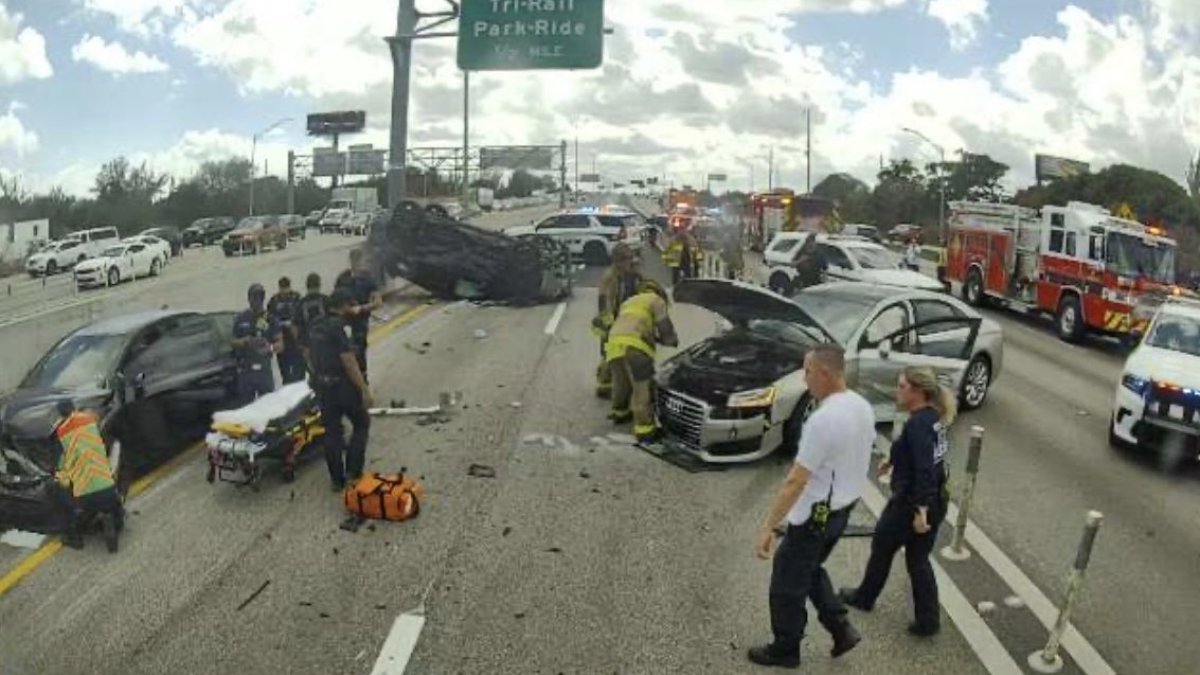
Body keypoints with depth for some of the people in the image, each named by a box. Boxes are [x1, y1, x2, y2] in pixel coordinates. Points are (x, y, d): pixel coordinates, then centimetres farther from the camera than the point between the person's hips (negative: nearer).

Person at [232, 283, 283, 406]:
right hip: (244, 370, 2)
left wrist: (270, 347, -25)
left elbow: (280, 344, -2)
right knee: (244, 405, 5)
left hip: (264, 369, -2)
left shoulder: (270, 319, 3)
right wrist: (246, 341, -9)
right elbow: (234, 343, 13)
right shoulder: (241, 319, 10)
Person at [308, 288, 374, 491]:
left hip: (321, 385, 7)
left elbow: (310, 355, 18)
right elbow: (349, 362, -20)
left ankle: (337, 479, 16)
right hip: (343, 384, -7)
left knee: (332, 432, 12)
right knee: (361, 423, 10)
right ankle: (353, 471, 4)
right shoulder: (339, 327, -16)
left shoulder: (314, 327, 10)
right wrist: (365, 390, -19)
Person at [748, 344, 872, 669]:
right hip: (843, 508, 9)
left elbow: (796, 481, -28)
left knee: (787, 583, 11)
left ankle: (785, 650, 27)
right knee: (809, 571, 27)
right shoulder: (863, 407, -2)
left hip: (816, 515, -9)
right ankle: (842, 629, 26)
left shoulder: (823, 420, -30)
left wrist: (768, 527, -23)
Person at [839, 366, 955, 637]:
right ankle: (928, 621, 18)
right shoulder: (933, 417, 5)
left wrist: (920, 509, -31)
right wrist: (892, 459, 34)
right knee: (918, 559, 16)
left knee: (882, 548, 16)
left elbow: (924, 469, -29)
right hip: (937, 500, 8)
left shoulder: (917, 423, -24)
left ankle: (864, 597, 36)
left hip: (911, 502, -8)